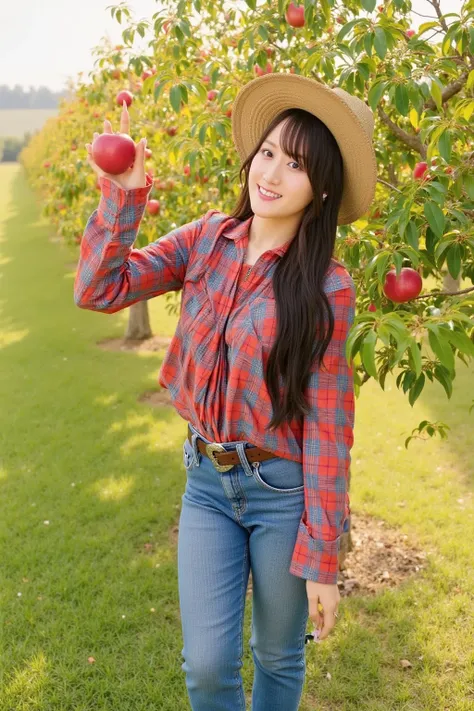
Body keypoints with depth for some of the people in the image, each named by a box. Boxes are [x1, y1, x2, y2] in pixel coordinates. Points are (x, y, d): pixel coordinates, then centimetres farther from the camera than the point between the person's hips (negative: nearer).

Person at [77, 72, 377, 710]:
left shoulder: (326, 287, -15)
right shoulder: (207, 239, -3)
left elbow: (326, 424, -13)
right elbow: (99, 290, -7)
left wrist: (321, 560, -10)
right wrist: (123, 194, -19)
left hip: (285, 490, -2)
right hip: (206, 477, 3)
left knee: (278, 658, 18)